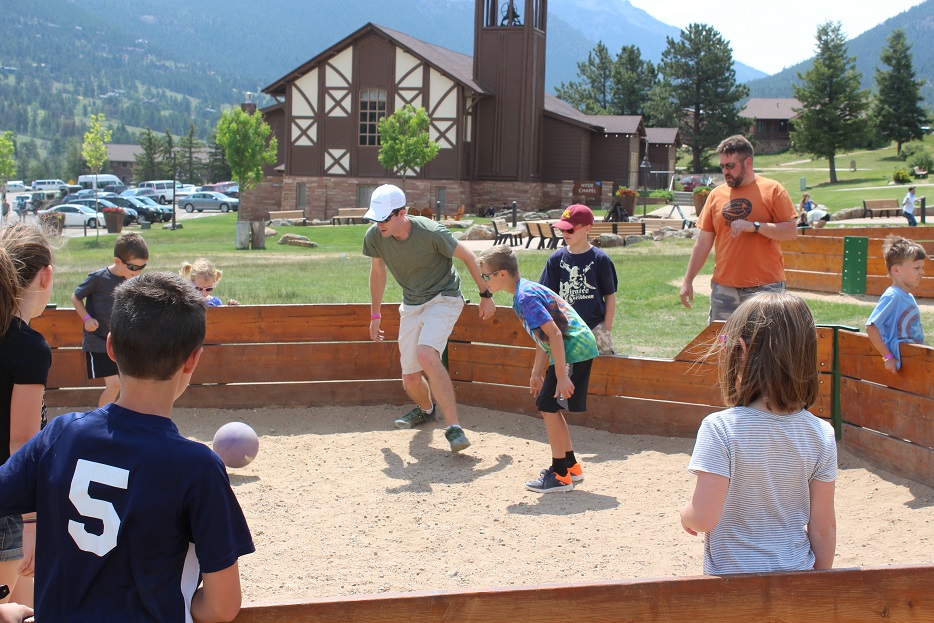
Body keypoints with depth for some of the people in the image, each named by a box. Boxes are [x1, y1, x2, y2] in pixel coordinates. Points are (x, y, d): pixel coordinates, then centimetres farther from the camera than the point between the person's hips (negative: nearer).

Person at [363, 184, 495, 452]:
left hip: (444, 299, -5)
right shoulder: (374, 237, -12)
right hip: (412, 306, 5)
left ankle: (454, 427, -29)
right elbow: (378, 272, 8)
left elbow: (468, 256, -11)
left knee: (426, 355, -32)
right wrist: (375, 315, 15)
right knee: (410, 379, 5)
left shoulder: (431, 233, -26)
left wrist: (486, 295, -3)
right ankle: (426, 409, 42)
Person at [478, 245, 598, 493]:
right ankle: (571, 466, 24)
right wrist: (537, 372, 23)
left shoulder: (526, 297, -19)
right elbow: (543, 337, 20)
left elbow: (554, 334, -25)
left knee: (548, 406, -7)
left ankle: (560, 475, 0)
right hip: (578, 349, 10)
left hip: (573, 351, -10)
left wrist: (561, 376, -25)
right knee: (548, 405, 15)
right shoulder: (524, 292, 12)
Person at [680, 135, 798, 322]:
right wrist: (688, 280, 9)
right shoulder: (716, 194, 11)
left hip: (765, 287, -3)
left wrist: (754, 226, -18)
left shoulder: (772, 190, 1)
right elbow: (703, 242, 12)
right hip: (724, 287, 3)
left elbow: (791, 231, -6)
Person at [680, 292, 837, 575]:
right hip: (797, 579, 3)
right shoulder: (821, 435, -4)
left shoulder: (720, 429, -17)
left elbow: (704, 517, -20)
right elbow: (823, 526, 1)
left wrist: (685, 515, 3)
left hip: (732, 576, -3)